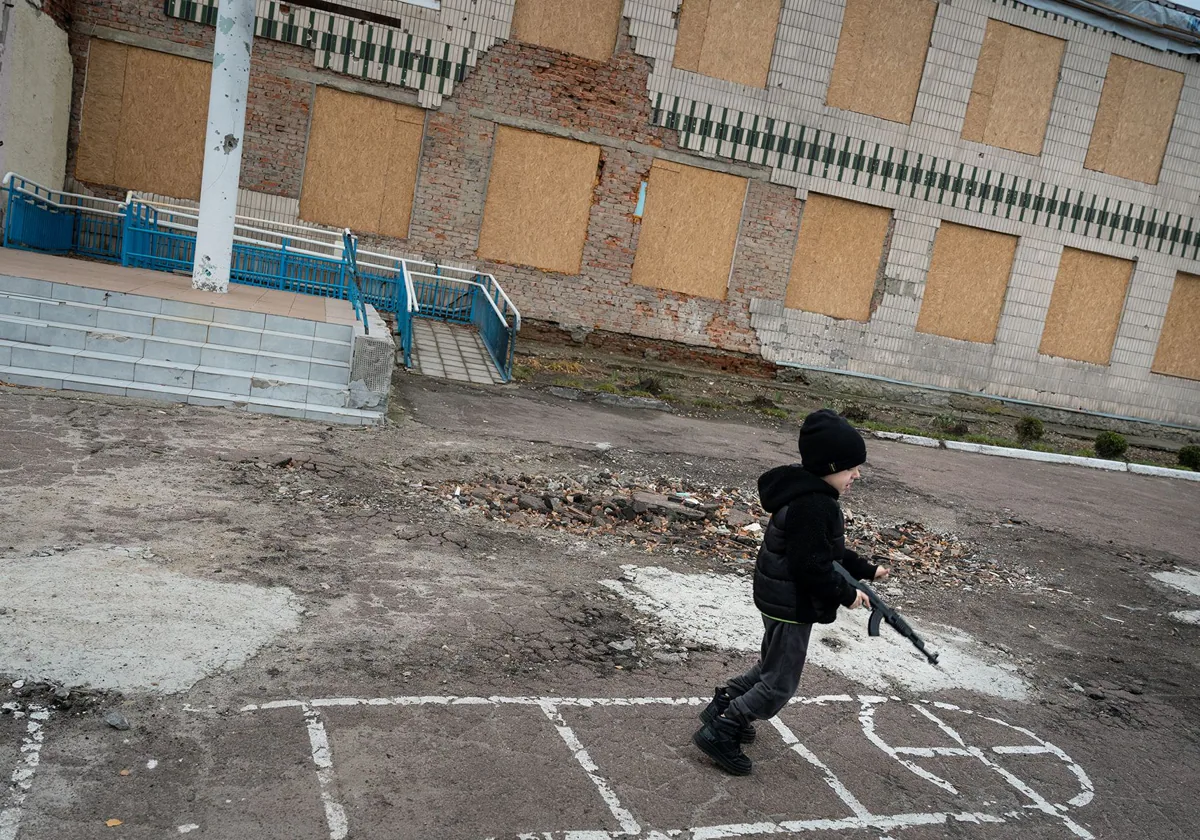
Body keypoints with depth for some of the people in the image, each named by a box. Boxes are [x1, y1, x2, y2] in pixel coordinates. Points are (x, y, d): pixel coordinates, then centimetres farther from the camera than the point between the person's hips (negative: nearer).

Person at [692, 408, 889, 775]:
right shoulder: (812, 505, -27)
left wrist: (864, 569, 15)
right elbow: (811, 565, -28)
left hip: (781, 600, 10)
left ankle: (723, 706, 36)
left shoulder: (809, 494, 6)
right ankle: (720, 734, 7)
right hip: (792, 606, -10)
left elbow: (827, 550, 17)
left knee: (772, 668, 26)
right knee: (779, 685, 1)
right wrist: (846, 594, -15)